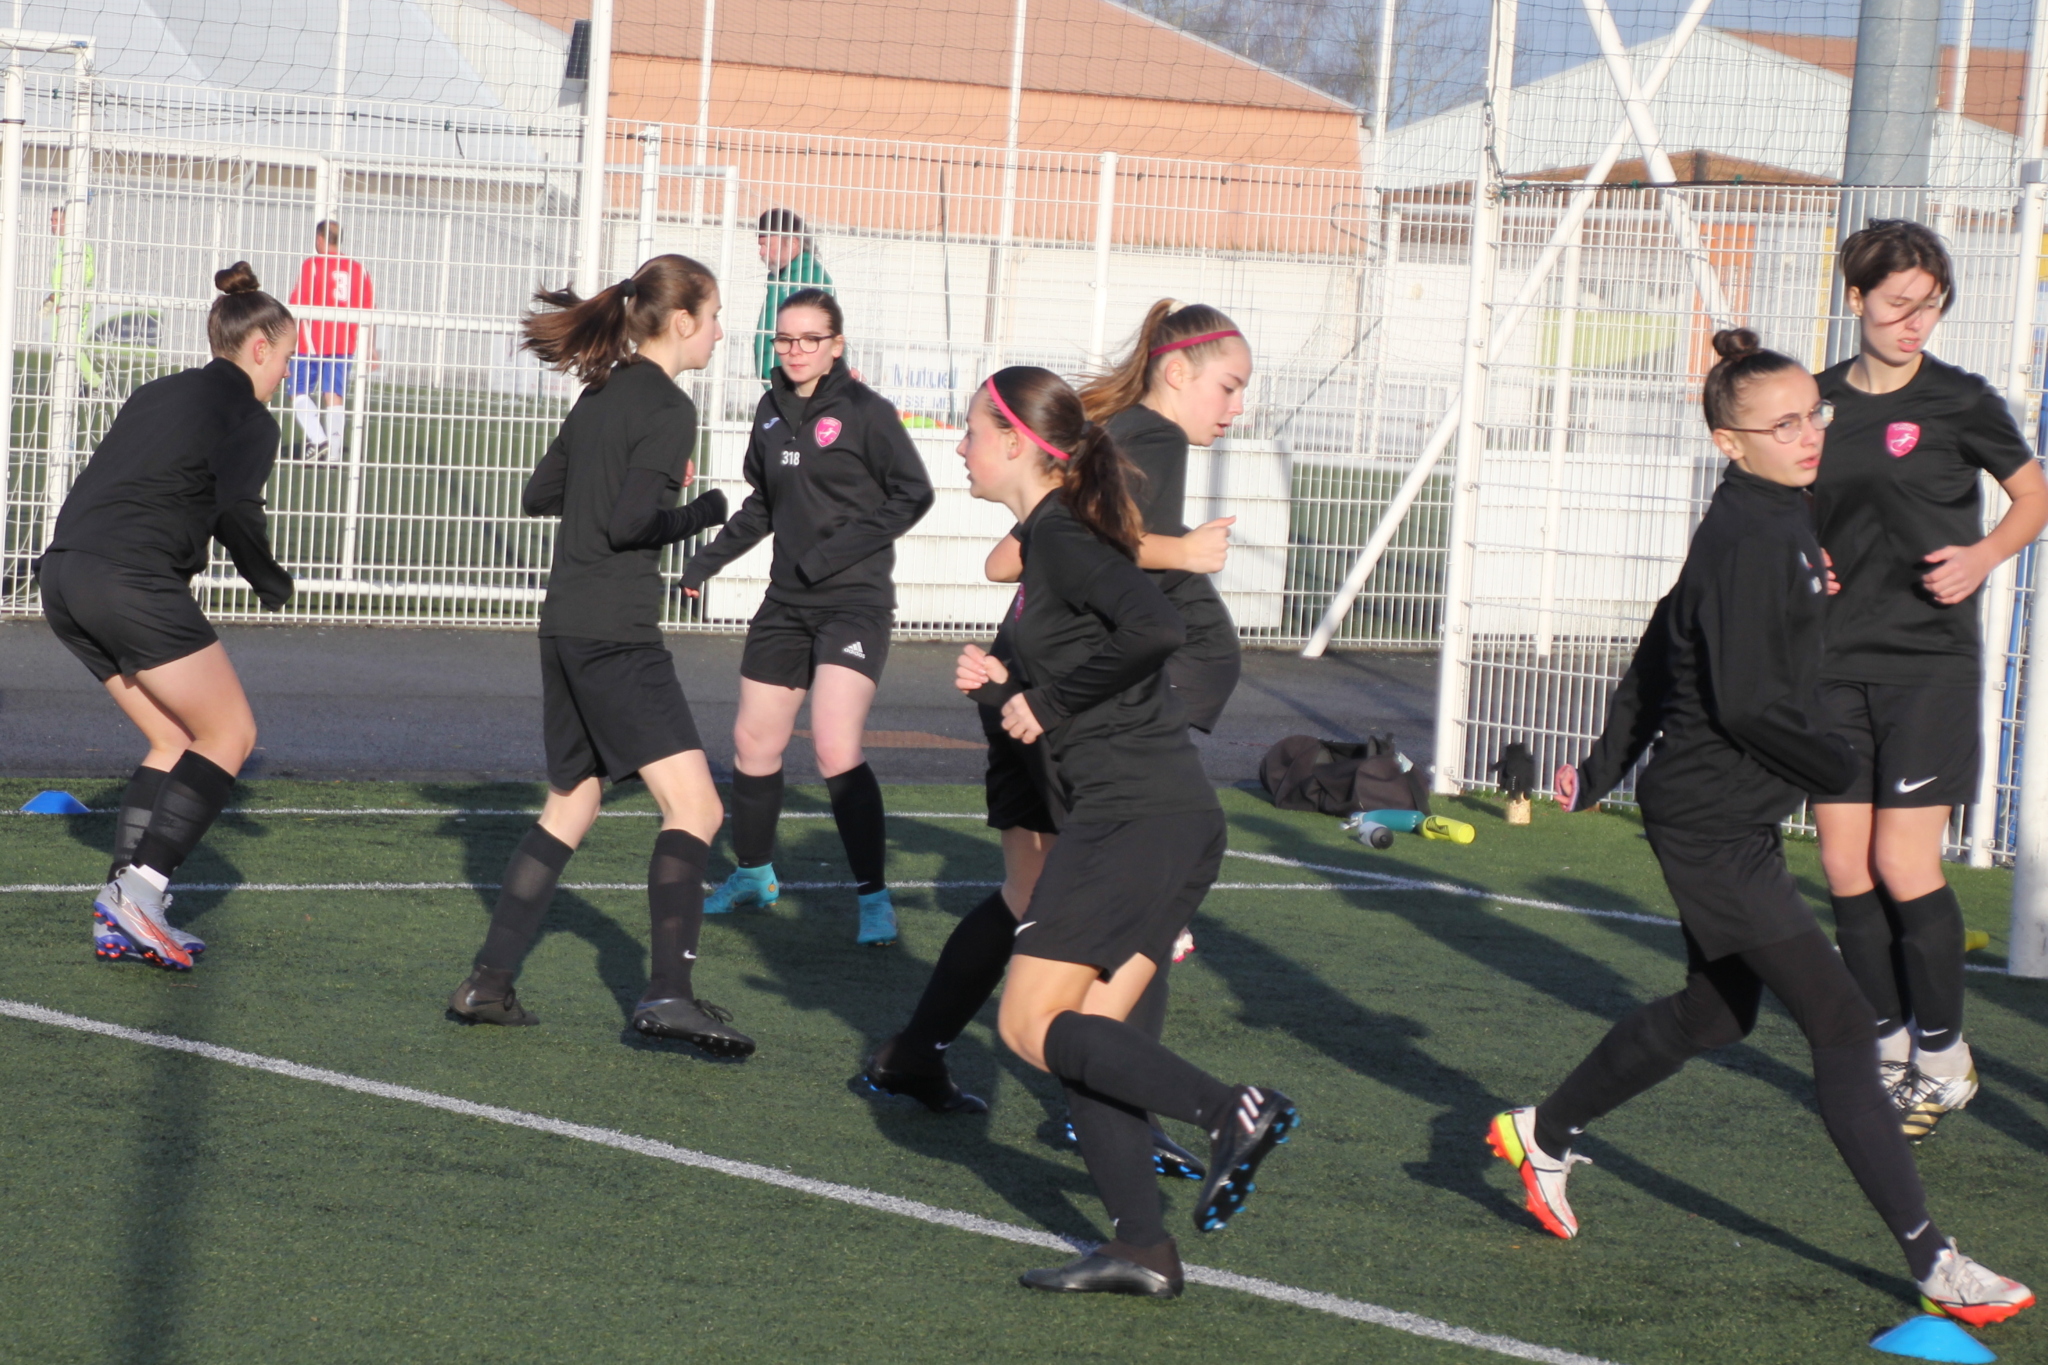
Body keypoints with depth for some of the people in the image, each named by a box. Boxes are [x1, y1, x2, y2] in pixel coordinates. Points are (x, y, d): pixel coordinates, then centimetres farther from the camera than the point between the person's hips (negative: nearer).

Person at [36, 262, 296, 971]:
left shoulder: (156, 394, 23)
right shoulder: (248, 418, 0)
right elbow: (236, 510, -14)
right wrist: (271, 581, 3)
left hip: (65, 574, 8)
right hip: (132, 583, -8)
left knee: (175, 740, 17)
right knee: (230, 733, 4)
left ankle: (119, 915, 8)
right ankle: (140, 887, -11)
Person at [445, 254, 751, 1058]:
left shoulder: (602, 395, 14)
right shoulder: (667, 409, -11)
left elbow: (539, 493, 23)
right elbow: (630, 523, -19)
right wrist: (701, 513, -4)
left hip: (566, 627, 9)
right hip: (616, 633, -9)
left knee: (570, 805, 19)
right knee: (693, 806, -11)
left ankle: (488, 982, 16)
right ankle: (668, 991, -23)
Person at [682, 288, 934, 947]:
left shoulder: (866, 412, -10)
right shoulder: (773, 411, 10)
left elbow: (913, 494, -10)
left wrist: (836, 551, -16)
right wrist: (708, 560, 16)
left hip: (854, 601, -7)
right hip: (787, 600, 7)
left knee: (835, 748, -20)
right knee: (754, 741, 12)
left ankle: (875, 898, -13)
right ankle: (753, 873, 34)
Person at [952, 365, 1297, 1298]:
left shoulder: (1059, 534, -10)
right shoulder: (1049, 535, 19)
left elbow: (1154, 627, -27)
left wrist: (1051, 702, -15)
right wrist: (1001, 688, 8)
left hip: (1138, 813, -10)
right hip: (1163, 814, 10)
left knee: (1031, 1027, -7)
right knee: (1083, 1033, 8)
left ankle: (1231, 1113, -14)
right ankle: (1142, 1248, 5)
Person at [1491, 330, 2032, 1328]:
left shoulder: (1774, 523, 11)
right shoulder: (1748, 541, -19)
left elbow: (1664, 648, 19)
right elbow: (1748, 702, -24)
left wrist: (1607, 767, 26)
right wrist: (1849, 772, -13)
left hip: (1728, 821, 10)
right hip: (1712, 824, -10)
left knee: (1715, 1013, 23)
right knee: (1842, 1026, -10)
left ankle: (1542, 1135, 39)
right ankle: (1931, 1262, -9)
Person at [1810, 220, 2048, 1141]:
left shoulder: (1960, 403, -5)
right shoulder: (1821, 401, 6)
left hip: (1929, 660, -4)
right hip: (1837, 659, 4)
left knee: (1904, 866, -8)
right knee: (1845, 868, 3)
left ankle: (1945, 1058, 8)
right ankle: (1890, 1049, 18)